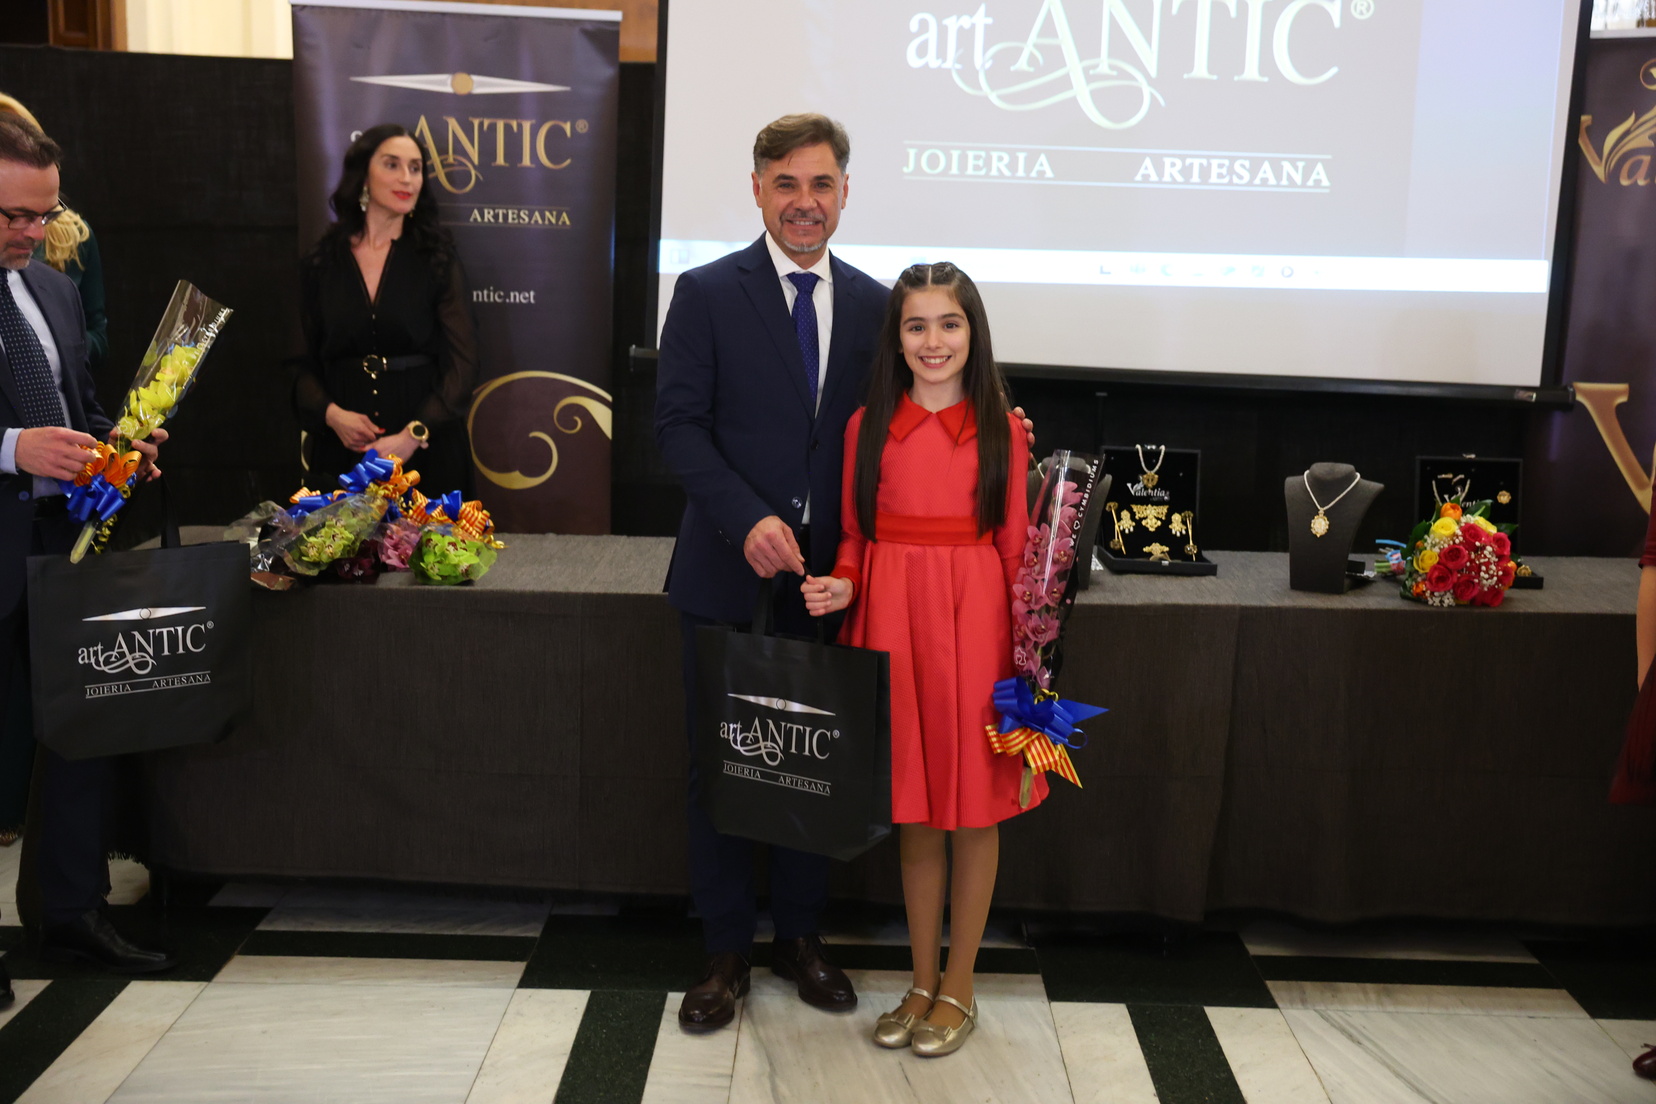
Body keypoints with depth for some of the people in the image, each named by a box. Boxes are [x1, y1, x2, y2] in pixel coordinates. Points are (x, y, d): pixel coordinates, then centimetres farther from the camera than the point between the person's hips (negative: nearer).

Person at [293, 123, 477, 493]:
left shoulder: (437, 260, 1)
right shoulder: (320, 264, 6)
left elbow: (461, 363, -8)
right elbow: (305, 364, 8)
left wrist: (412, 436, -19)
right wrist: (330, 413, -12)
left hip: (426, 453, -1)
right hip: (342, 455, 1)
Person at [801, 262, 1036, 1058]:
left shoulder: (1001, 429, -1)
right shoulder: (868, 426, 4)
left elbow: (1015, 546, -2)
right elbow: (856, 535, 9)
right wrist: (841, 587, -11)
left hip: (974, 617, -2)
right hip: (891, 614, 2)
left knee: (975, 812, 8)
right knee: (914, 813, 12)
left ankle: (959, 988, 25)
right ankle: (922, 983, 28)